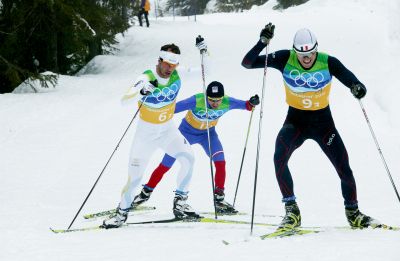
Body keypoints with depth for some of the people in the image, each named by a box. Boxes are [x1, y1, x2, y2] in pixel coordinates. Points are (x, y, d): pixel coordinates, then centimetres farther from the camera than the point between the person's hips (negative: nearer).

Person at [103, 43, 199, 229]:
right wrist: (140, 91, -54)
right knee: (135, 177, -5)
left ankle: (180, 203, -8)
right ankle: (122, 211, 17)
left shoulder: (176, 76, -10)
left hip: (168, 130, 3)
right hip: (146, 132, -3)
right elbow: (124, 101, -33)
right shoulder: (146, 79, -23)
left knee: (188, 158, -19)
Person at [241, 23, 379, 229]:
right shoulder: (285, 59, -16)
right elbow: (247, 63, -17)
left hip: (323, 121, 0)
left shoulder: (328, 63, -17)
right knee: (279, 158, -28)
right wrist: (263, 42, -32)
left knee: (343, 168, -2)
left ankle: (353, 213, 24)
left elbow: (352, 81, -13)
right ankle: (292, 211, -17)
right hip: (296, 120, 0)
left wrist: (358, 88, -38)